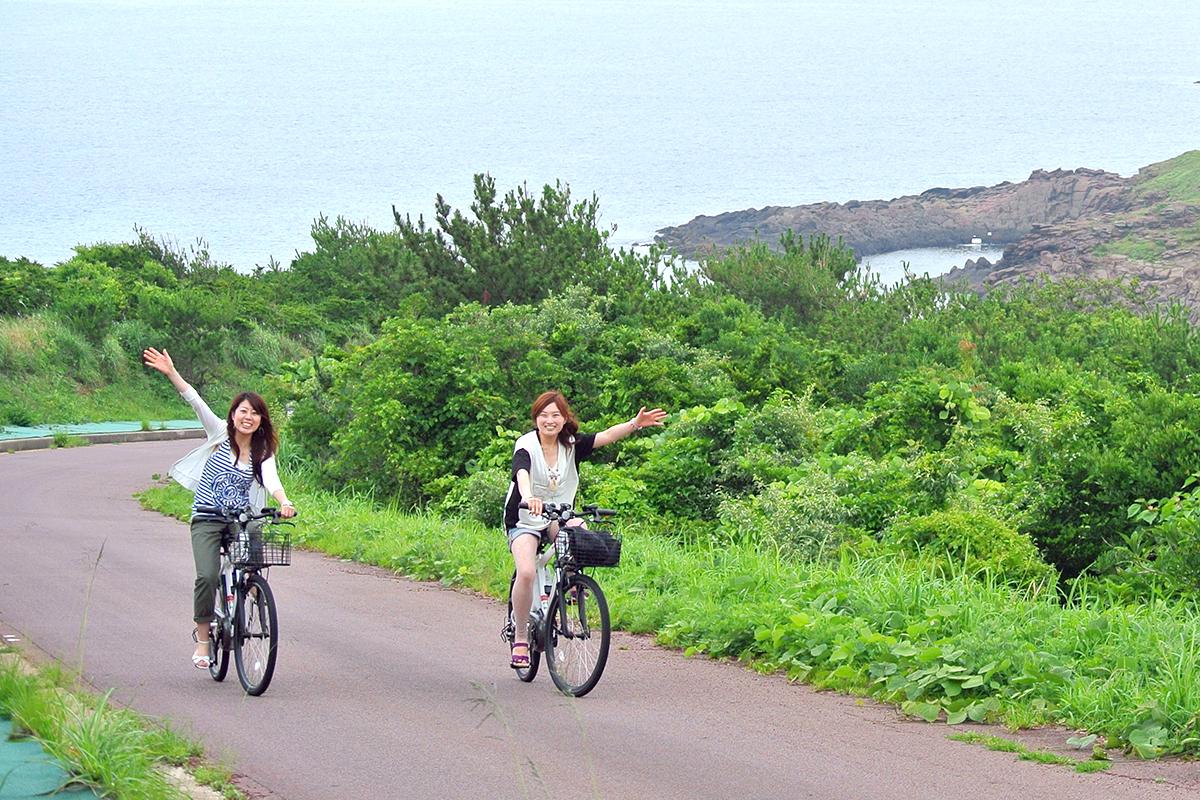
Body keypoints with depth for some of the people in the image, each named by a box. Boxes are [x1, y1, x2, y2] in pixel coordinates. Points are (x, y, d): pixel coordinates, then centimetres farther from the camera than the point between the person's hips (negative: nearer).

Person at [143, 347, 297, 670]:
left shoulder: (263, 453, 5)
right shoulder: (220, 434, 1)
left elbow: (271, 480, -13)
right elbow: (196, 402, -10)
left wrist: (284, 502, -35)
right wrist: (171, 373, -21)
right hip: (208, 519, -2)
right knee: (207, 575, -19)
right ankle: (202, 639, -4)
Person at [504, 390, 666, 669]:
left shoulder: (572, 445, -4)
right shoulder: (526, 445, -17)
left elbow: (606, 436, -18)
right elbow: (522, 472, -37)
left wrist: (635, 424, -37)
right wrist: (528, 497, -59)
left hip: (559, 515, 3)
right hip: (524, 520, -3)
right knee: (526, 573, -25)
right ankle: (520, 636, -7)